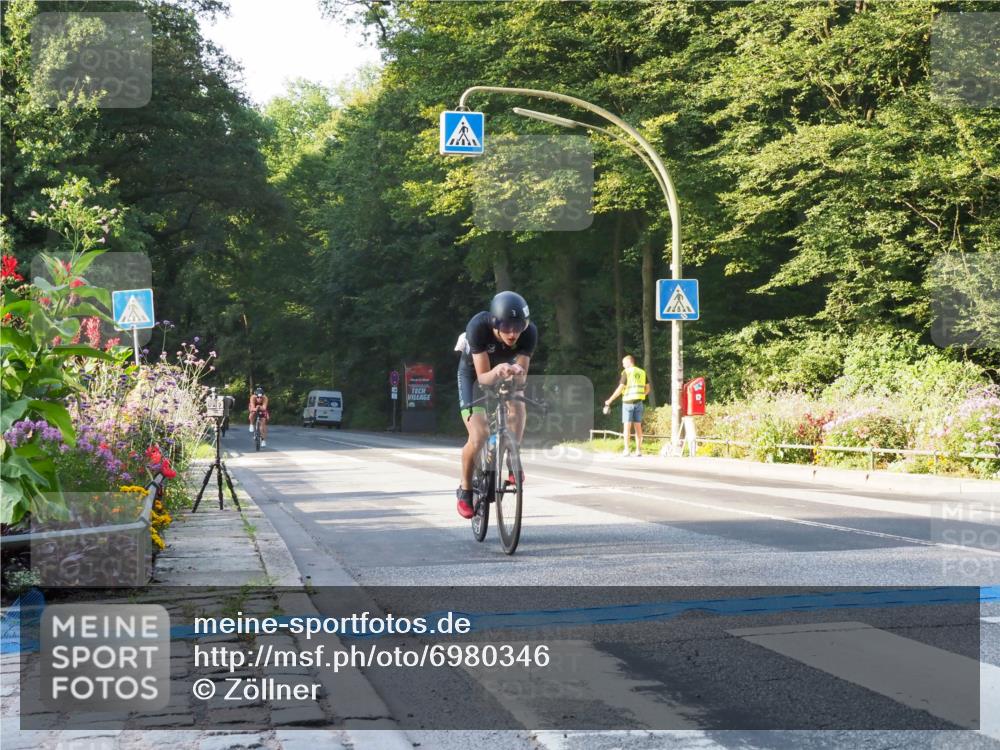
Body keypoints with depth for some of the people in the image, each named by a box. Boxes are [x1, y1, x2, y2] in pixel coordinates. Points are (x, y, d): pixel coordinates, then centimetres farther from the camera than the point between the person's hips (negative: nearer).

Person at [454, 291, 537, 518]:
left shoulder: (529, 332, -31)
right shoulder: (478, 326, -37)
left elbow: (522, 377, -29)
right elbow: (483, 377, -35)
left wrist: (516, 373, -52)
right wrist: (496, 372, -57)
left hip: (506, 367, 2)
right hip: (474, 371, -2)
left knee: (517, 407, -30)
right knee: (478, 437, -18)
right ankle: (465, 489, 7)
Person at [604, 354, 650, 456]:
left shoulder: (626, 372, -7)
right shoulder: (642, 372, 10)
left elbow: (620, 388, -11)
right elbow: (647, 389, 11)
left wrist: (610, 400, -5)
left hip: (628, 402, -5)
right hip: (639, 402, 5)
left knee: (626, 426, -3)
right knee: (638, 426, 7)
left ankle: (626, 450, -8)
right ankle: (638, 450, 5)